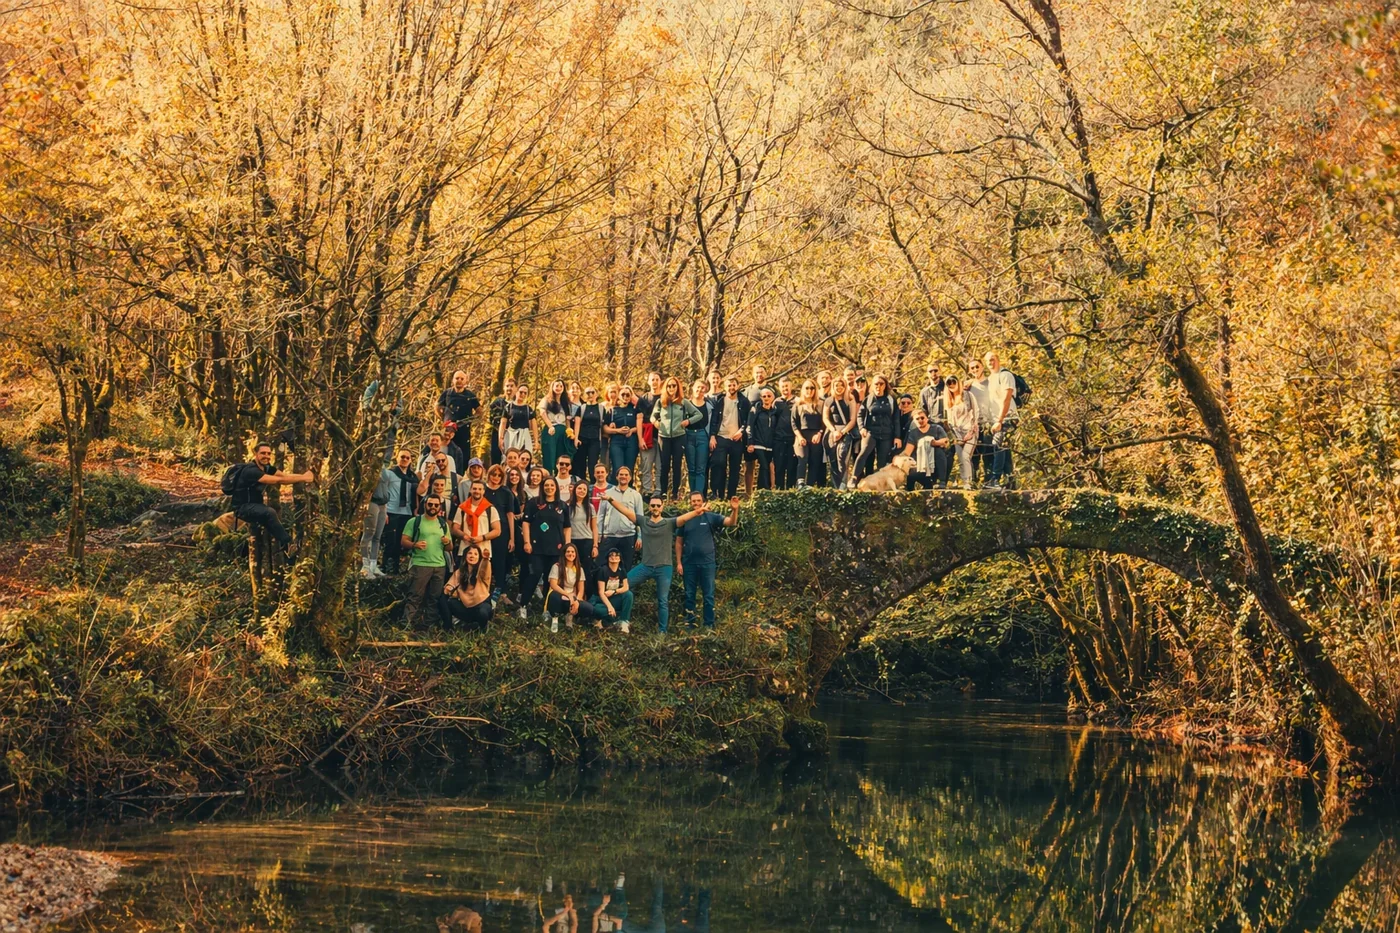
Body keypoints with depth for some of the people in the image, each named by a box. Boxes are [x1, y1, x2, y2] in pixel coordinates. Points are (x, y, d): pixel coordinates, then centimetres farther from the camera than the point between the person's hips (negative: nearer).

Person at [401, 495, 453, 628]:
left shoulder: (443, 524, 17)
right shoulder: (414, 521, 3)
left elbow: (450, 548, 19)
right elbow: (404, 542, -1)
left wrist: (447, 543, -5)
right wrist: (415, 544, -21)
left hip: (440, 566, 5)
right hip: (419, 565, -5)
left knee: (435, 598, 6)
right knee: (415, 597, -10)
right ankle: (408, 624, -12)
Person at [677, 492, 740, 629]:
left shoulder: (711, 517, -1)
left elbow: (731, 522, -12)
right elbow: (679, 543, 7)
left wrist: (734, 510, -31)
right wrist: (678, 562, 1)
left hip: (707, 563, -1)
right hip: (689, 563, 1)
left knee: (708, 595, 2)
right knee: (689, 595, 9)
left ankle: (709, 625, 7)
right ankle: (690, 623, 17)